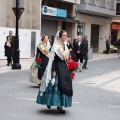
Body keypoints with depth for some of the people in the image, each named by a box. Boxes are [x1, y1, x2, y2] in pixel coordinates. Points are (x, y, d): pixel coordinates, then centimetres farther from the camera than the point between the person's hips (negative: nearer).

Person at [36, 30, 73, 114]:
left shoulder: (65, 46, 12)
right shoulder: (56, 46, -10)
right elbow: (53, 59, -14)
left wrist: (68, 68, 15)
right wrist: (53, 71, -18)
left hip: (64, 67, 8)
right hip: (58, 67, -8)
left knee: (65, 85, 6)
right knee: (59, 84, -7)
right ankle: (59, 105, 3)